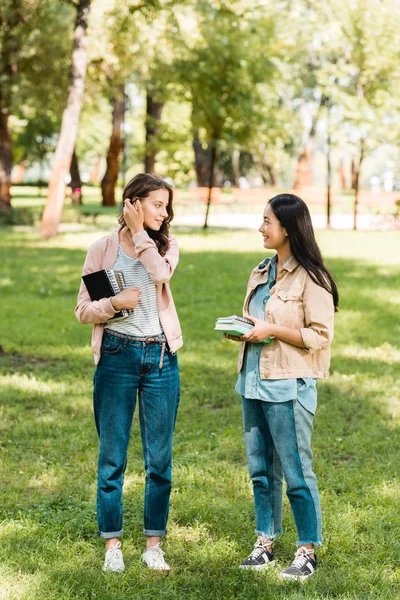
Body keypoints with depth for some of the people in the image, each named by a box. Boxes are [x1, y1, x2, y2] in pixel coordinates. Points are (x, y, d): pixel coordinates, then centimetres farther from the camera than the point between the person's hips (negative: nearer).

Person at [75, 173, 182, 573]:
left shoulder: (165, 246, 7)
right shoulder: (103, 248, 1)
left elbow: (161, 273, -17)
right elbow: (83, 310, 0)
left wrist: (139, 230, -11)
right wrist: (114, 303, -17)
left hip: (160, 357, 2)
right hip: (117, 355, -2)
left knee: (160, 457, 5)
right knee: (112, 455, 4)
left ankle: (153, 544, 15)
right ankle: (112, 544, 13)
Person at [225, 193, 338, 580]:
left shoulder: (310, 278, -11)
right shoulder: (261, 272, 13)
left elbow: (320, 335, -14)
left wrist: (271, 330, -19)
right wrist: (240, 329, 3)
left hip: (288, 386, -8)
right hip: (253, 381, 8)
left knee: (295, 472, -1)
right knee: (260, 469, 13)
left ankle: (307, 552, 10)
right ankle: (265, 543, 24)